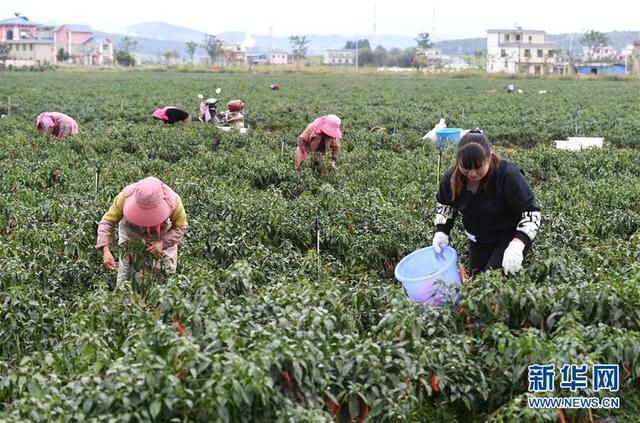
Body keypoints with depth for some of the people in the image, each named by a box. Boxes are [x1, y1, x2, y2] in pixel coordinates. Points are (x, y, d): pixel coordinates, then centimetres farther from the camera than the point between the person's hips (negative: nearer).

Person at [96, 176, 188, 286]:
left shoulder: (173, 201, -37)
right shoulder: (125, 197, -39)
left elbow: (180, 227, -20)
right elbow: (107, 222, -31)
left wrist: (163, 243, -37)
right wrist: (106, 249, -45)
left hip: (161, 234, 0)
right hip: (130, 231, 0)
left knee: (168, 271, 6)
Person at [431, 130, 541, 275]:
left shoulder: (509, 175, -32)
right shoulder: (451, 178, -16)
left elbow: (531, 213, -29)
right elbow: (443, 204, 7)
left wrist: (517, 245, -43)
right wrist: (441, 232, -7)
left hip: (511, 236, -6)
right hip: (479, 241, 6)